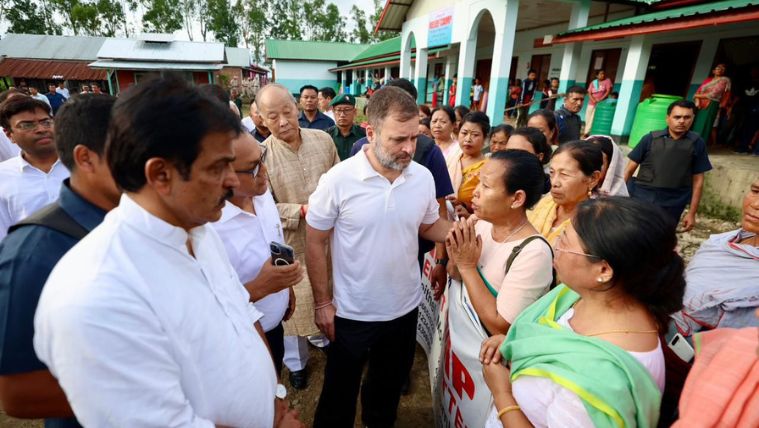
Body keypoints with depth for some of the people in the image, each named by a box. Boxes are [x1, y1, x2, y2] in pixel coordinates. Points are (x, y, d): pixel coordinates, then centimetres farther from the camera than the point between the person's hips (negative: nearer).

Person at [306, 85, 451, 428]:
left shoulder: (423, 177, -9)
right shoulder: (338, 180, -21)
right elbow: (316, 243, -12)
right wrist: (322, 302, -9)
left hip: (404, 308, 4)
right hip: (351, 312, -3)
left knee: (390, 382, 29)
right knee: (340, 390, 20)